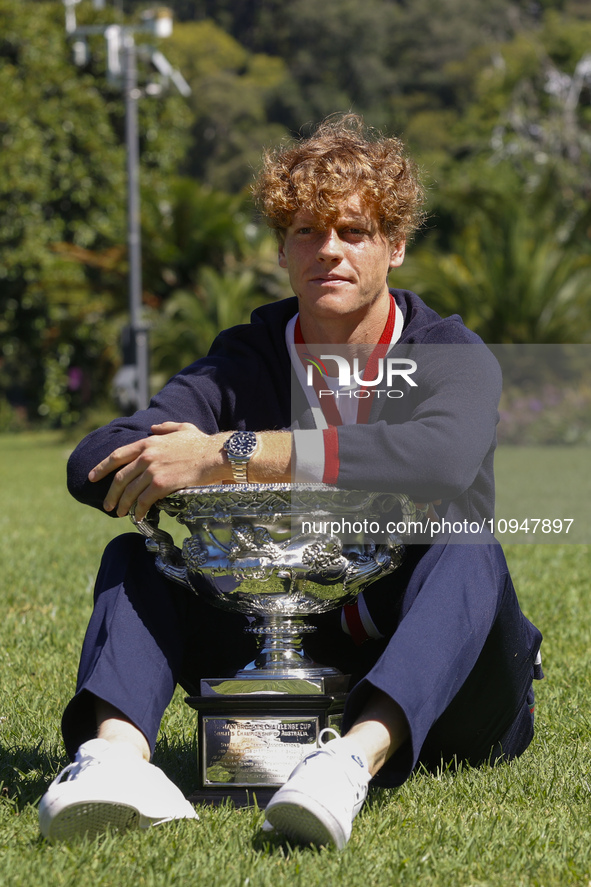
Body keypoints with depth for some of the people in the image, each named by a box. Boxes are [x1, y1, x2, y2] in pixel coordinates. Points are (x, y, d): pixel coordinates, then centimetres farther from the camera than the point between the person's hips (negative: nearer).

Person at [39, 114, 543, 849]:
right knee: (136, 555, -12)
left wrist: (230, 456, -33)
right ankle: (114, 748, -43)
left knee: (466, 553, -32)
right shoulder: (246, 363, 5)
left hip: (434, 693, -3)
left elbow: (443, 456, -33)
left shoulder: (452, 358, -5)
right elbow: (93, 465, -9)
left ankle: (359, 756, -58)